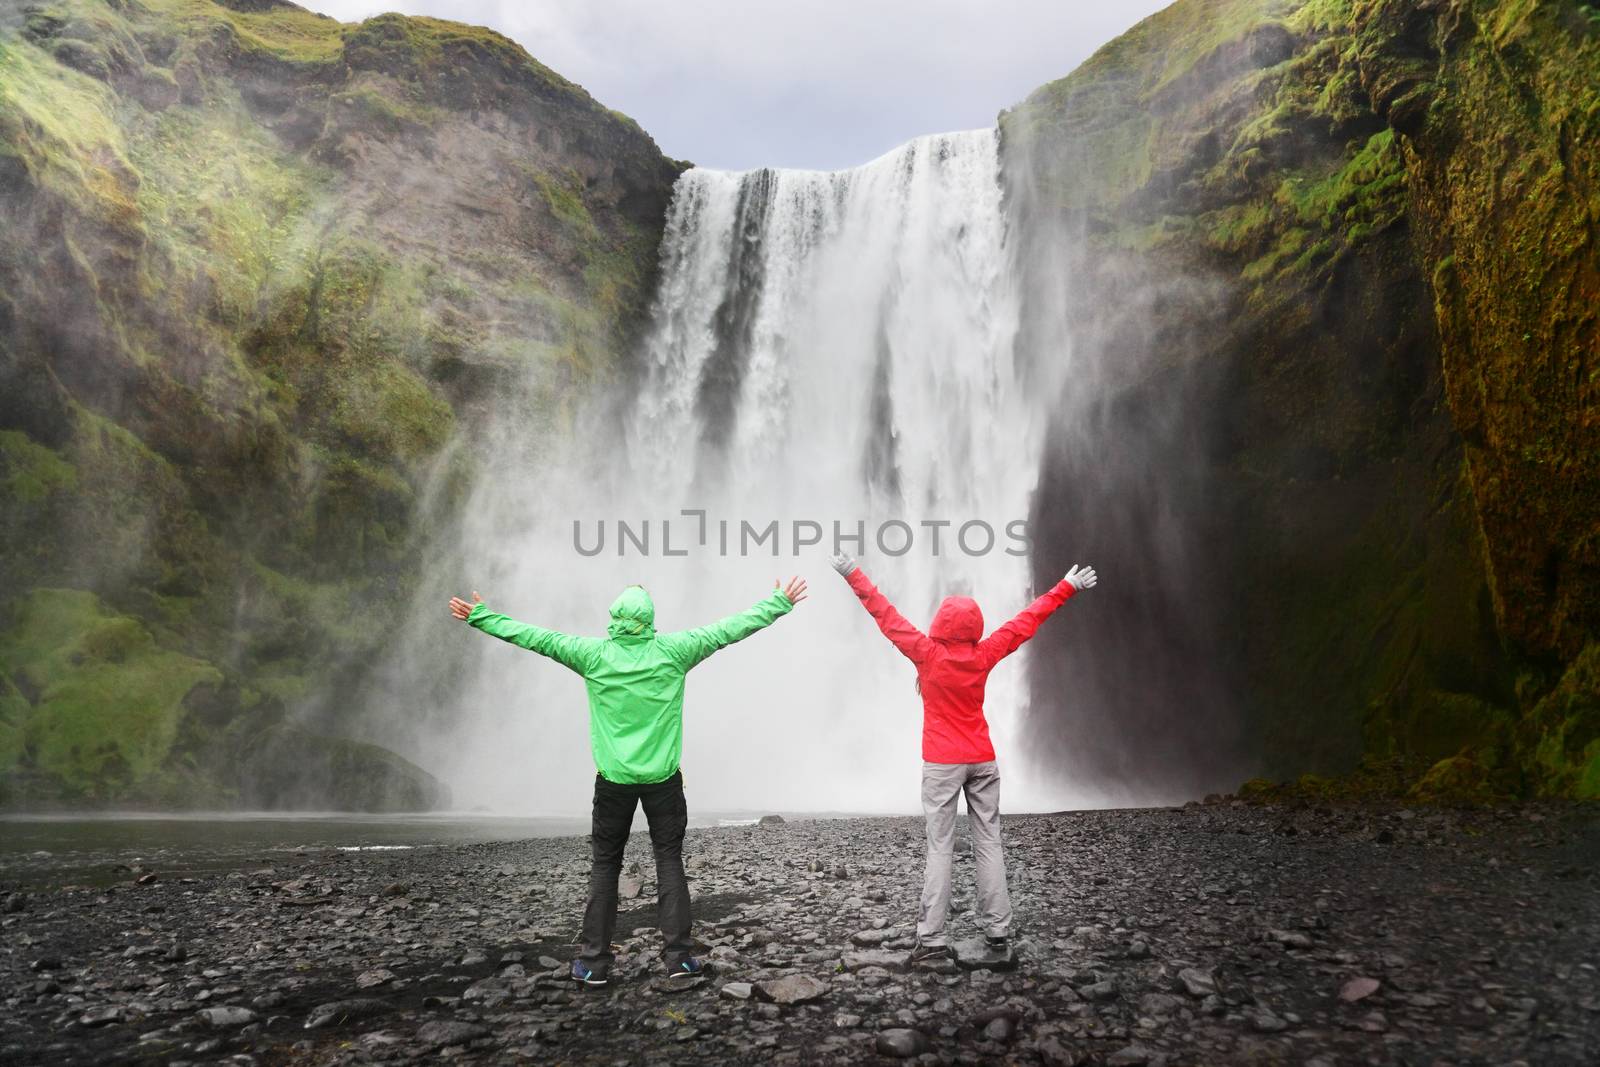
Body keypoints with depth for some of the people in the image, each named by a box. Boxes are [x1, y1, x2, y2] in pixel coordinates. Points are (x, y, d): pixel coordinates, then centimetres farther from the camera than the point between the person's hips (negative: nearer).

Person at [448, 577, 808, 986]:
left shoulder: (593, 654, -7)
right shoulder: (672, 651, -7)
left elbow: (534, 637, 0)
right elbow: (731, 628, -2)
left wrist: (480, 617, 10)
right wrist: (779, 603, 7)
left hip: (614, 780, 1)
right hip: (662, 778, 0)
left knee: (605, 865, 11)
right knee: (669, 861, 10)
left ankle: (594, 962, 13)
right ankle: (678, 955, 7)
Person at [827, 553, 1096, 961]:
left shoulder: (929, 653, -11)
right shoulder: (984, 655, -3)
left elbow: (888, 617, -10)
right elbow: (1026, 622, 6)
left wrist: (854, 575, -7)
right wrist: (1066, 588, 16)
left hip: (941, 763, -3)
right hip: (982, 760, 3)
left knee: (940, 848, -1)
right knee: (989, 844, 7)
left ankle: (932, 938, -3)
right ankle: (998, 933, 10)